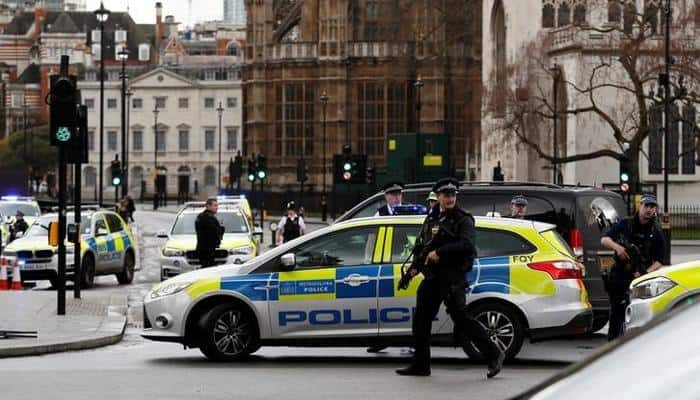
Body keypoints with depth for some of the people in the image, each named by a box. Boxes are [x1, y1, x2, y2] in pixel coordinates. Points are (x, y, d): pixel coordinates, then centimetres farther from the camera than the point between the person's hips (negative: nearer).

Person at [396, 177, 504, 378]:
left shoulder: (463, 220, -5)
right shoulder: (431, 219, 17)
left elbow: (467, 245, -21)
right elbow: (421, 246, 26)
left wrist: (440, 252, -21)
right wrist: (415, 266, 10)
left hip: (452, 278, -8)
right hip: (432, 278, 8)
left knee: (461, 318, -13)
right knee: (421, 320, 9)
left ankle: (493, 354, -6)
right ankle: (420, 365, 17)